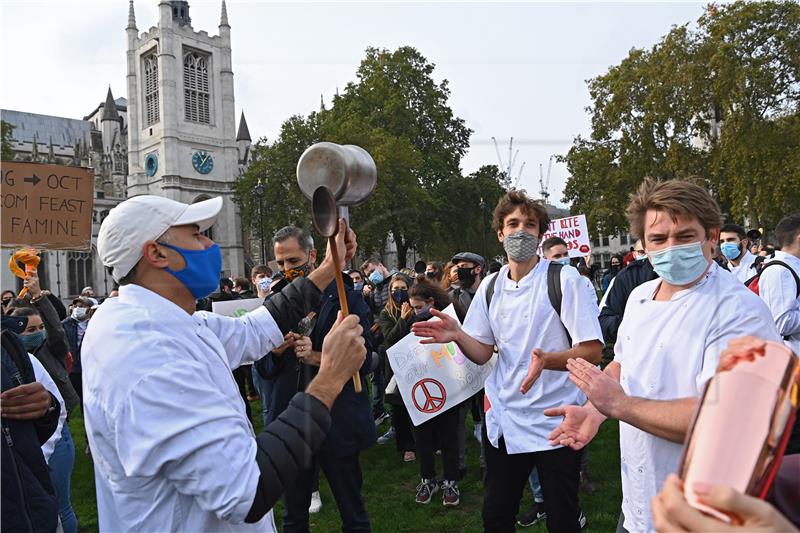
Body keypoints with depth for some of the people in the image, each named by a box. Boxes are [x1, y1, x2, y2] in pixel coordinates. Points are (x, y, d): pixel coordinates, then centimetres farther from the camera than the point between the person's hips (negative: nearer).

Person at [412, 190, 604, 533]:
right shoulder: (490, 287, 6)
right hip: (503, 417, 4)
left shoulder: (564, 279, -9)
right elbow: (483, 354, 8)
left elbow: (593, 351, -12)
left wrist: (547, 360, -30)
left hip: (555, 419, -4)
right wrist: (458, 335, -13)